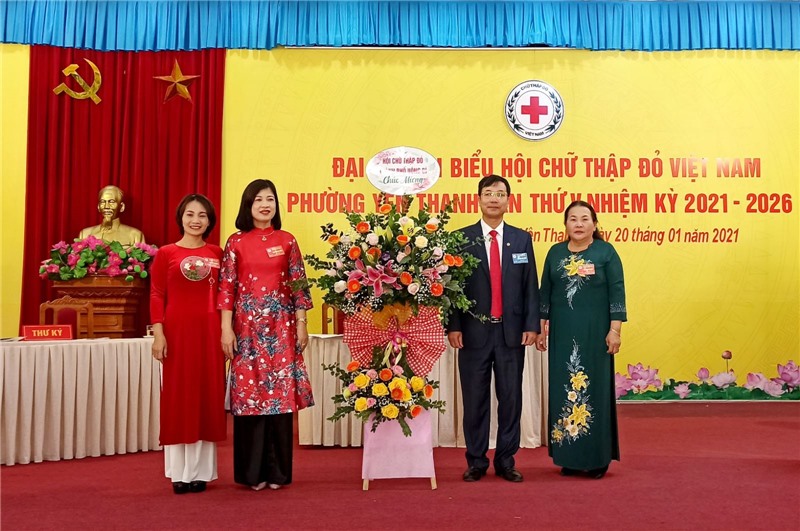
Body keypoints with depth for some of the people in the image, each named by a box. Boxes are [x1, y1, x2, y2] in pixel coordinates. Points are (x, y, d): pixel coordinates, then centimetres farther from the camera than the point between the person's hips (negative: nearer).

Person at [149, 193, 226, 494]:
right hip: (178, 330, -3)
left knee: (207, 395, 6)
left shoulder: (217, 253, 9)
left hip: (209, 331, 3)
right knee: (178, 397, 3)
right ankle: (180, 472, 11)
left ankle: (201, 471, 15)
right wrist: (158, 334, -10)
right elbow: (157, 295, -2)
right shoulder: (166, 253, 1)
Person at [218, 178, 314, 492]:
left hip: (281, 325, 1)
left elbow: (298, 285, 6)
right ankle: (251, 472, 12)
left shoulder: (287, 241, 7)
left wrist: (301, 324, 1)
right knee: (248, 393, 1)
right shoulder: (236, 242, 4)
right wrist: (226, 329, -6)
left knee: (281, 393, 1)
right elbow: (226, 287, 0)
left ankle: (277, 470, 12)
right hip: (247, 325, -1)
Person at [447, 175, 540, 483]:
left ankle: (506, 461, 19)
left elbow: (530, 286, 7)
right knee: (475, 399, 6)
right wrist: (453, 326, -7)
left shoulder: (521, 239, 8)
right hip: (474, 331, -1)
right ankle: (476, 461, 18)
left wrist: (531, 325, 0)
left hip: (512, 331, 2)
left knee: (511, 397, 7)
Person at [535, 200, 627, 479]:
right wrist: (541, 328, 6)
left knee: (594, 389, 2)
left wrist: (615, 330, -10)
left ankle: (597, 457, 13)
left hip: (595, 333, -3)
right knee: (564, 391, 5)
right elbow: (545, 292, 10)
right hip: (562, 333, 3)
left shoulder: (606, 252, -1)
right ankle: (569, 457, 16)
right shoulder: (555, 253, 8)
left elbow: (617, 292, -4)